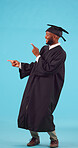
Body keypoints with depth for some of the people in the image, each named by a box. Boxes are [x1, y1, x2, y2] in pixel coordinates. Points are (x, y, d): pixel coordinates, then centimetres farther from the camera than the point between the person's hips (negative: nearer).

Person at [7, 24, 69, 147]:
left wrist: (38, 55, -14)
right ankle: (35, 138, 18)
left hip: (46, 88, -7)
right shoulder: (45, 48, 13)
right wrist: (20, 65, 13)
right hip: (34, 84, 7)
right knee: (29, 111, 2)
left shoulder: (60, 53, -11)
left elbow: (48, 69, -20)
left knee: (43, 113, -13)